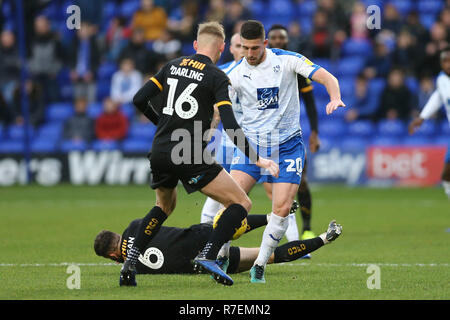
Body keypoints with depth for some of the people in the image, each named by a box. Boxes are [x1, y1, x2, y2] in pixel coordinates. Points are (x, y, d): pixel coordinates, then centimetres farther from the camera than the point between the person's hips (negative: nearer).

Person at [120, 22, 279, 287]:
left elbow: (139, 100, 10)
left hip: (159, 153, 6)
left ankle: (130, 263, 19)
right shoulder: (217, 77, -4)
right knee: (242, 204, 1)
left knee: (164, 205, 31)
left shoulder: (172, 66, 12)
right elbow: (230, 126, -14)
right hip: (191, 156, -6)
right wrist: (257, 159, -11)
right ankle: (208, 256, -16)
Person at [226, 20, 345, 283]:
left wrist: (335, 99, -29)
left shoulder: (287, 60, -7)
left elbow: (327, 78, -9)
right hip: (251, 143, 1)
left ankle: (260, 266, 2)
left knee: (282, 208, -12)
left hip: (287, 145, -1)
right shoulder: (236, 74, -3)